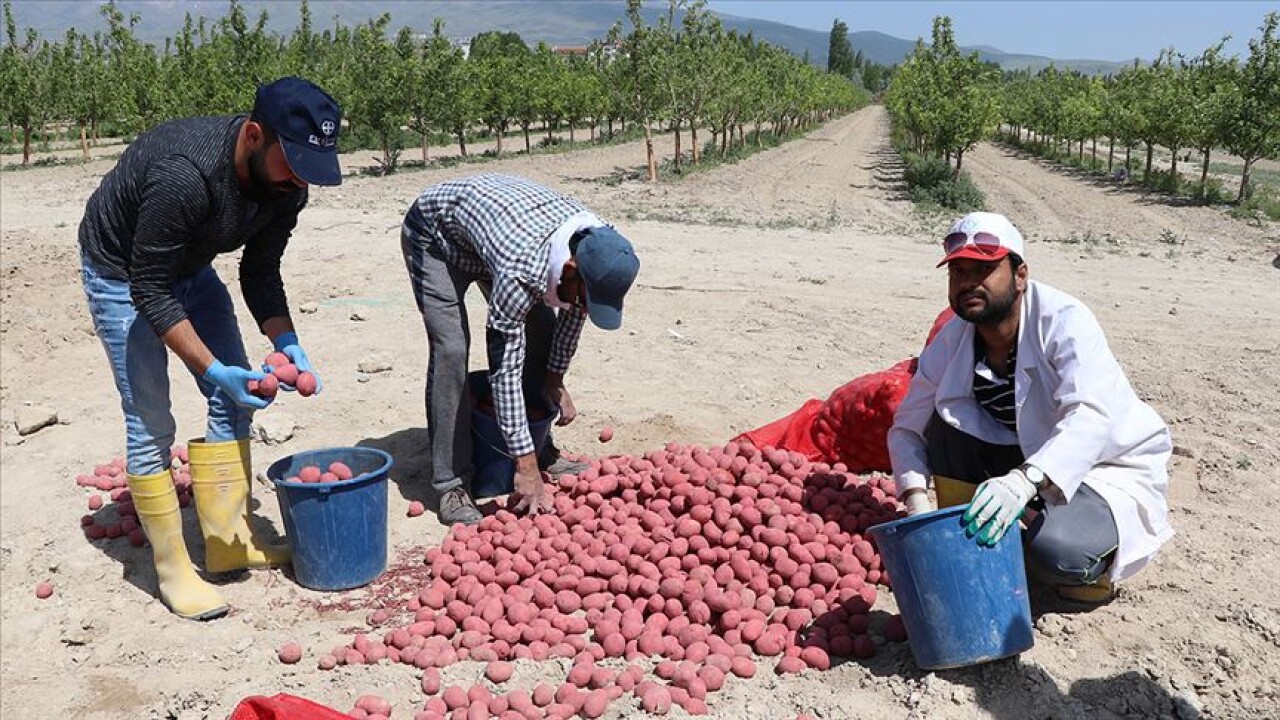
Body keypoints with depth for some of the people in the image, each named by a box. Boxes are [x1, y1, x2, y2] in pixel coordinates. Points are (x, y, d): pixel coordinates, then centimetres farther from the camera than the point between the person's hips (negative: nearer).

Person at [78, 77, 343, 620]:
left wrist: (286, 343, -20)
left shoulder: (287, 184, -17)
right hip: (121, 273, -7)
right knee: (150, 424, -8)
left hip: (189, 267, 7)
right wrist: (212, 369, -34)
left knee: (233, 400, 2)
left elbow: (260, 273, -5)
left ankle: (228, 541, 13)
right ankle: (172, 570, 4)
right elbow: (150, 291, -31)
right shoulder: (183, 174, -39)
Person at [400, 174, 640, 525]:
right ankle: (452, 483, -12)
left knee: (539, 328, -1)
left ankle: (542, 449, 13)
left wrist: (556, 380, 0)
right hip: (435, 234, -7)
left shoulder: (594, 244, -24)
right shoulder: (522, 271, -44)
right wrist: (525, 466, -36)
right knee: (451, 348, -20)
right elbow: (505, 367, -39)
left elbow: (573, 310, -3)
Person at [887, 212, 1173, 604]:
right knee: (946, 422, -19)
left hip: (1112, 467, -5)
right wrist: (917, 500, -25)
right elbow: (906, 429, -7)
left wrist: (1025, 480, -59)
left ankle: (1093, 564, 5)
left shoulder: (1064, 321, -27)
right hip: (1031, 453, 5)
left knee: (1054, 553, -33)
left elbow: (1091, 417, -42)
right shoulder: (951, 342, -11)